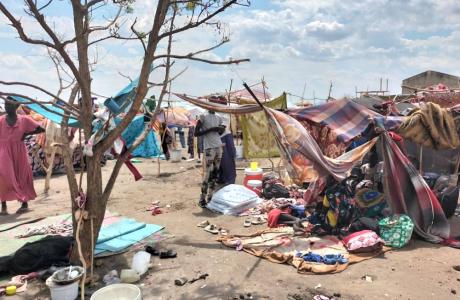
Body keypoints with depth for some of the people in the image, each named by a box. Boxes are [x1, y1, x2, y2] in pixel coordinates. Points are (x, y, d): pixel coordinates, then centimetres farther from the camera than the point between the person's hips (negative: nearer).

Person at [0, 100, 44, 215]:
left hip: (19, 153, 0)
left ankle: (24, 203, 22)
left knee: (22, 177, 9)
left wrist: (26, 133, -6)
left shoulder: (24, 120, -2)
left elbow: (41, 129, 0)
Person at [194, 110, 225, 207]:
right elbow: (196, 133, -10)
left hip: (219, 147, 7)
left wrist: (222, 129, 1)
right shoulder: (203, 117, -6)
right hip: (209, 148, -7)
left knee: (215, 173, 8)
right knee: (207, 174, -7)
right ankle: (202, 199, 1)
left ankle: (210, 197, 16)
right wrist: (211, 129, -16)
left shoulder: (218, 118, 13)